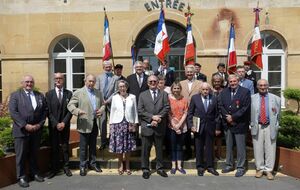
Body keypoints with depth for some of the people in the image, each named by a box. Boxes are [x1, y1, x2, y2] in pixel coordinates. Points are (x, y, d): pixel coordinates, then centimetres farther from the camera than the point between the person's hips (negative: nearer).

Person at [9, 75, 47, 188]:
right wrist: (25, 125, -16)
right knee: (21, 155, 5)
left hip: (36, 130, 3)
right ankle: (21, 177, 18)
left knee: (34, 154, 14)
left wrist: (39, 124, -6)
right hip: (21, 130, -3)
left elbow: (45, 110, 7)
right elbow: (13, 112, -9)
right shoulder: (15, 95, 0)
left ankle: (34, 173, 28)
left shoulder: (40, 95, 10)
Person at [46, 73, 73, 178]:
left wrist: (64, 123, -12)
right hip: (53, 126, 0)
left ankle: (66, 167, 19)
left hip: (65, 125, 0)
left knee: (65, 147, 8)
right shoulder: (49, 94, 2)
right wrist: (56, 124, -12)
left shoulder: (69, 93, 3)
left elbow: (70, 110, -2)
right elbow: (49, 111, -3)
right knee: (54, 148, 6)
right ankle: (54, 168, 17)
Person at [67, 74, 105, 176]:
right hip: (85, 123, -5)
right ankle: (82, 166, 19)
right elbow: (70, 105, -9)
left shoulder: (98, 93, 12)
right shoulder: (78, 92, -4)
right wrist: (78, 111, -28)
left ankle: (92, 163, 30)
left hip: (95, 123, 5)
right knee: (83, 147, 5)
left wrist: (101, 110, -4)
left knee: (93, 145, 16)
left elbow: (103, 104, 18)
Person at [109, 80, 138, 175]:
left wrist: (135, 123, 2)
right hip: (117, 124, 0)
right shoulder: (115, 98, 4)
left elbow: (135, 111, 6)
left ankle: (127, 166, 23)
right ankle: (120, 165, 22)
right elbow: (112, 111, 6)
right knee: (118, 145, 2)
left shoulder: (132, 97, 3)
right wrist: (111, 124, 3)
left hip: (129, 124, 0)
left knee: (128, 146, 6)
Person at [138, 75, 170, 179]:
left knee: (159, 148, 11)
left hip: (160, 126, 1)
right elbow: (140, 110, -2)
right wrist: (152, 117, -13)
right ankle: (145, 169, 19)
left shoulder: (164, 94, 9)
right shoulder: (142, 95, 8)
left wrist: (158, 118, -15)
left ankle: (160, 168, 25)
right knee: (145, 149, 6)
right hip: (147, 126, 0)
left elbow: (167, 108, -2)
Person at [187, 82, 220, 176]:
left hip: (210, 127, 1)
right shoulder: (194, 98, -2)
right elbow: (190, 113, -1)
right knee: (199, 148, 8)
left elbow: (216, 114, 4)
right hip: (198, 127, -1)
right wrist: (191, 125, -9)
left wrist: (217, 128, 2)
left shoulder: (214, 99, 2)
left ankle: (210, 166, 24)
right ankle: (200, 167, 22)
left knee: (209, 147, 10)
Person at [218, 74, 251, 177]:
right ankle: (229, 165, 28)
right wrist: (227, 118, -9)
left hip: (240, 124, -4)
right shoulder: (224, 92, 7)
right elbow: (220, 106, 3)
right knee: (228, 146, 14)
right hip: (227, 123, 4)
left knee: (240, 147, 4)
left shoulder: (245, 91, -6)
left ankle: (240, 167, 18)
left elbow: (245, 108, -12)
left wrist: (233, 117, -14)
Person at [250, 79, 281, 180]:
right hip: (257, 127, 0)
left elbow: (278, 114, 8)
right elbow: (249, 113, 6)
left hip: (270, 127, 0)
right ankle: (259, 169, 20)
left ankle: (269, 170, 16)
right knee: (258, 149, 6)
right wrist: (252, 125, 2)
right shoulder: (252, 98, 4)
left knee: (270, 149, 3)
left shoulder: (275, 98, 5)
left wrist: (276, 126, 3)